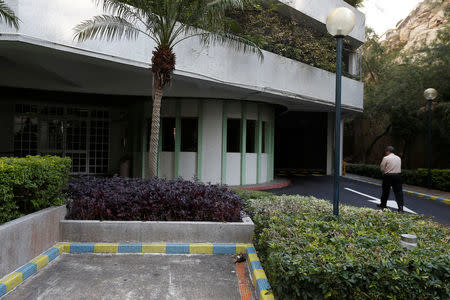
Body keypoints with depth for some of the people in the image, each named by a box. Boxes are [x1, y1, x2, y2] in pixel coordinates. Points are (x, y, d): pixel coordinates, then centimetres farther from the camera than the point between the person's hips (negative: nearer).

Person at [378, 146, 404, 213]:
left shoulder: (386, 158, -7)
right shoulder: (399, 158, 10)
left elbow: (382, 168, -5)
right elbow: (399, 168, 15)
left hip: (388, 176, -4)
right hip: (398, 175, 4)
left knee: (385, 191, 11)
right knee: (398, 191, 2)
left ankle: (383, 205, 25)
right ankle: (400, 207, -5)